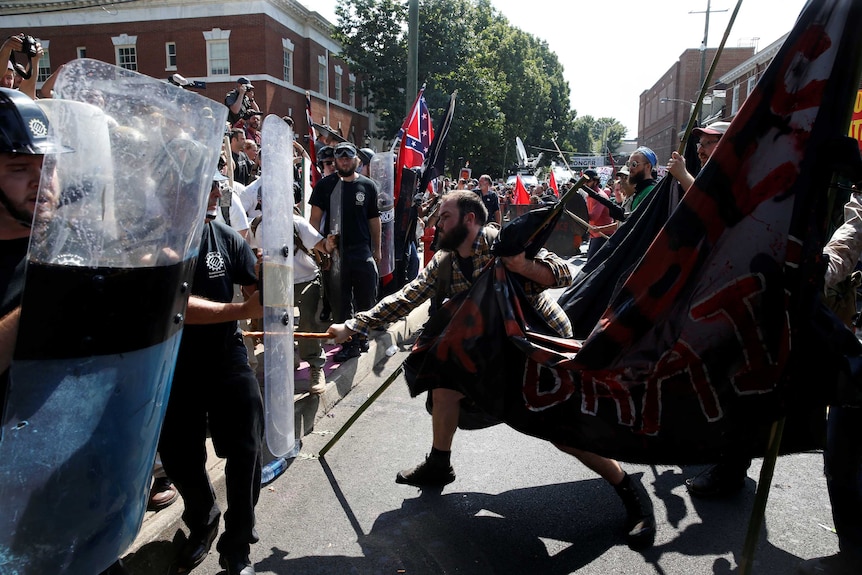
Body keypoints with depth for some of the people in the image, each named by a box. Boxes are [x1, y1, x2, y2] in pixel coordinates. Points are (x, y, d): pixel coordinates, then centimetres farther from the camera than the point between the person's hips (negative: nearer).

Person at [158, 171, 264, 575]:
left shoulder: (227, 238, -6)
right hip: (171, 365, -1)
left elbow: (259, 290, -1)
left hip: (227, 360, 1)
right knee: (180, 459, 15)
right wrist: (242, 310, -32)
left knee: (245, 452, 1)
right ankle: (202, 522, 47)